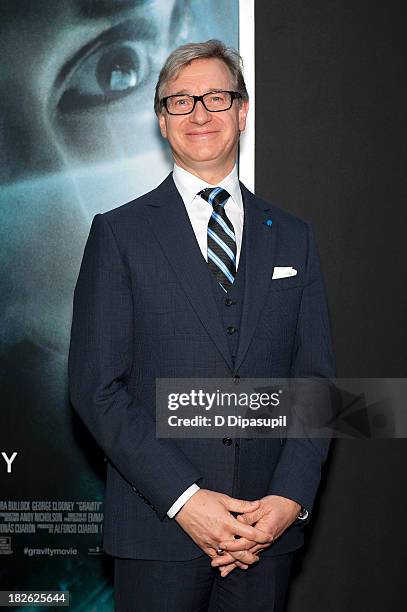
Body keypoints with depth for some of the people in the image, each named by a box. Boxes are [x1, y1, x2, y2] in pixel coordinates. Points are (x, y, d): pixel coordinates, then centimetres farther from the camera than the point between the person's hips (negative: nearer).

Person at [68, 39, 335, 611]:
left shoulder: (292, 236, 9)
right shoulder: (119, 232, 0)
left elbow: (316, 381, 7)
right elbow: (96, 387, -6)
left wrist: (290, 498, -7)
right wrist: (183, 498, -14)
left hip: (270, 526, 3)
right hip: (159, 526, -2)